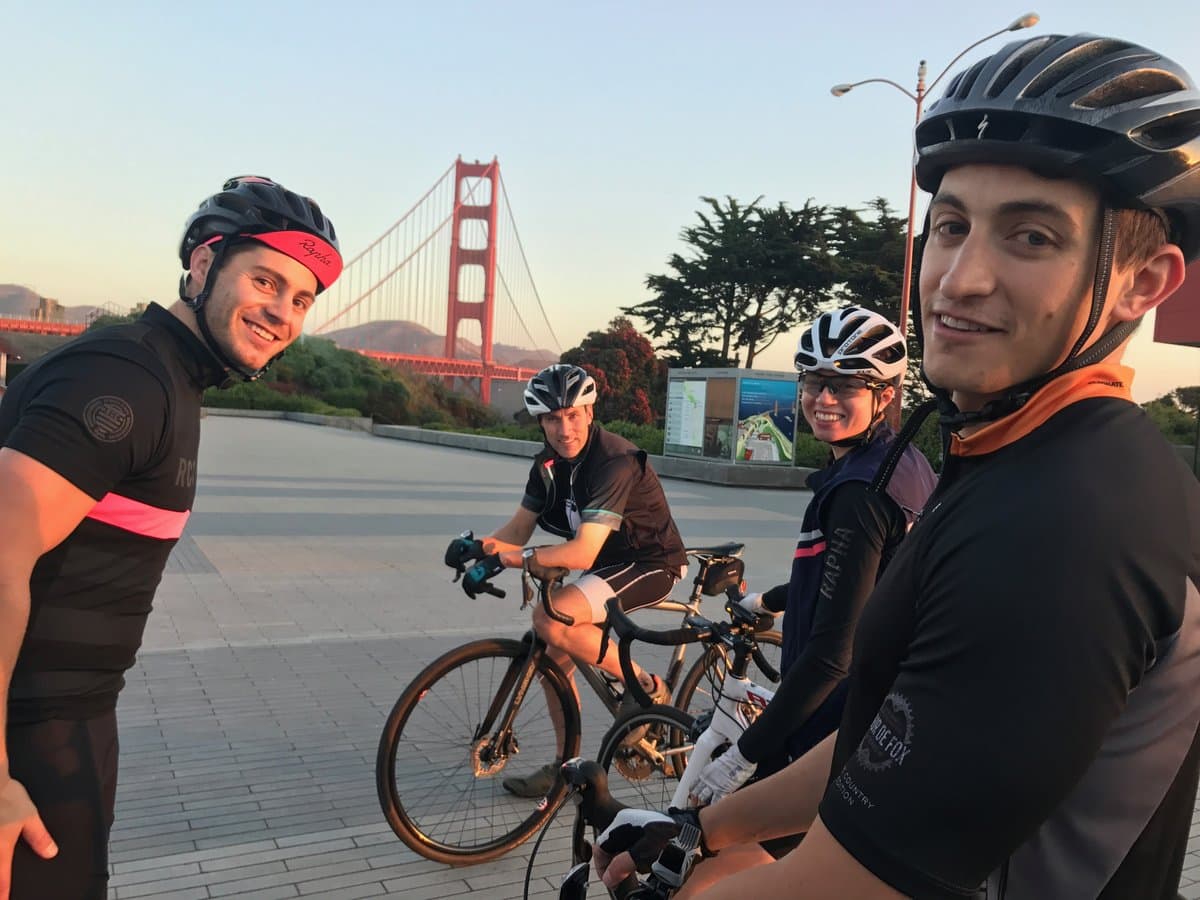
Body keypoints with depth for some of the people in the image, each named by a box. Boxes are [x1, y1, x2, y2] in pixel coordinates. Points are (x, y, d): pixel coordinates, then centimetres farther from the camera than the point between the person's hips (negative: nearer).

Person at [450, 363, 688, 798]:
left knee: (551, 620, -27)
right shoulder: (548, 463, -2)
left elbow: (583, 552, -35)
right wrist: (479, 545, -20)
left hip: (649, 563, -8)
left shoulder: (615, 461, -28)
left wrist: (513, 556, -38)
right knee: (556, 655, 5)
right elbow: (518, 529, 0)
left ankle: (646, 686, -8)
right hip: (608, 563, 8)